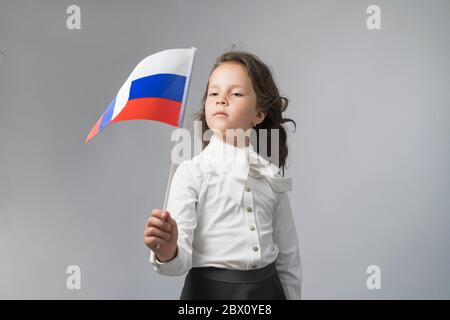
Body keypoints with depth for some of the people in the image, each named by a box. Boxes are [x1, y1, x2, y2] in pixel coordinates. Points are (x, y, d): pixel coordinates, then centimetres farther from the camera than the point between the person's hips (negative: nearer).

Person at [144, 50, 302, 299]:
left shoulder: (271, 176, 2)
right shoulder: (191, 172, -10)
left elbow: (288, 257, 9)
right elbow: (182, 260, -17)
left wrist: (292, 295, 10)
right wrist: (167, 252, -37)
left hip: (267, 288, 3)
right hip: (209, 289, -3)